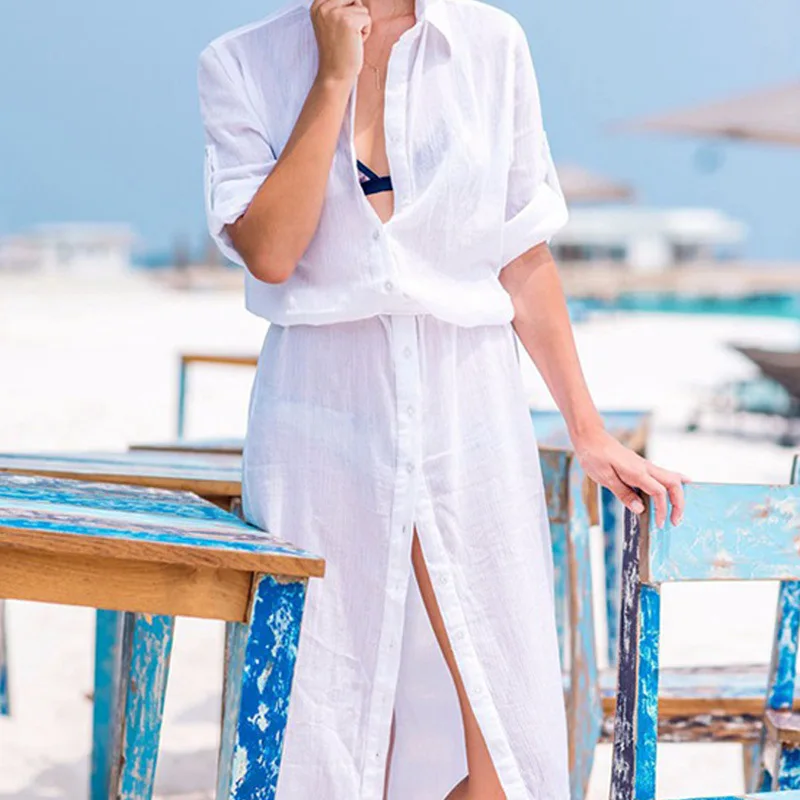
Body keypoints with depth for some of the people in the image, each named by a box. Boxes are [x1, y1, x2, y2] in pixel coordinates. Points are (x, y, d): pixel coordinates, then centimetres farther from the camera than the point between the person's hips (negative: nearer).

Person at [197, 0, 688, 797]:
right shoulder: (242, 65, 1)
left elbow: (525, 260, 8)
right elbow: (269, 252, -13)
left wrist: (588, 432, 8)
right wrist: (335, 75, -12)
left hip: (469, 411, 1)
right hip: (324, 417, -1)